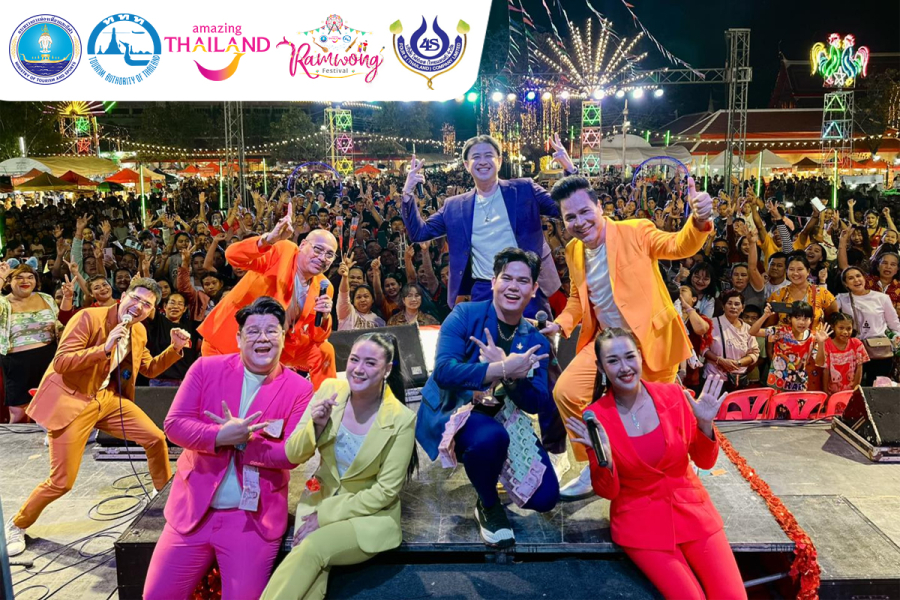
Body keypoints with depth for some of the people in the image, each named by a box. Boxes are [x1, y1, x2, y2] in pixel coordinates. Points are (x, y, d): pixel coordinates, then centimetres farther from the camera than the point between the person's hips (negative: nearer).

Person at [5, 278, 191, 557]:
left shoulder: (139, 332, 3)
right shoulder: (89, 318, -19)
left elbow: (150, 369, 15)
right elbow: (60, 362, -24)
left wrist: (175, 348, -1)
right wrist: (105, 348, -35)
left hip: (110, 398, 6)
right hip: (72, 401, -6)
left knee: (156, 438, -2)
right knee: (62, 481, -3)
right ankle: (17, 525, 24)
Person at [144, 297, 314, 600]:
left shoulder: (299, 389, -5)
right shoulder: (206, 368, 0)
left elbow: (290, 454, -10)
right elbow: (174, 424, -5)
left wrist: (239, 442, -16)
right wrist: (220, 437, -20)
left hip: (253, 517, -2)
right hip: (193, 507, 2)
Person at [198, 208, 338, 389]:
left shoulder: (324, 287, -1)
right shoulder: (283, 251, -14)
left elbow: (317, 339, 0)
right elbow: (233, 256, -30)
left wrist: (324, 317, -21)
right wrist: (269, 239, -45)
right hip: (233, 337, -5)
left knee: (324, 352, 1)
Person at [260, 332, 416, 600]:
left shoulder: (401, 419, -17)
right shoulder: (329, 390, -8)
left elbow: (385, 491, -14)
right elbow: (292, 456, -3)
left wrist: (325, 516, -16)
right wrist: (316, 426, -23)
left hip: (371, 514, -2)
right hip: (320, 498, 3)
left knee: (311, 549, -29)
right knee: (311, 575, -26)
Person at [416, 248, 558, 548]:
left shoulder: (536, 342, 2)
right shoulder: (464, 315, -10)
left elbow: (539, 404, -6)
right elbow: (443, 370, -24)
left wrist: (512, 376, -26)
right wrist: (502, 369, -32)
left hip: (503, 420, 4)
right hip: (452, 411, -4)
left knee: (545, 497, -9)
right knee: (491, 436, -38)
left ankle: (489, 471, 24)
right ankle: (488, 506, -5)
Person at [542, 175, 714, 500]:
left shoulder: (635, 231, -14)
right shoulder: (573, 251, 2)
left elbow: (679, 246, -25)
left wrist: (699, 221, -46)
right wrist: (561, 324, -3)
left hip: (651, 340, -4)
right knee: (566, 392, -7)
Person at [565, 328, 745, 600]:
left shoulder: (672, 394, -8)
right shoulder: (595, 416, -13)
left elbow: (704, 461, 0)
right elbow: (607, 492, -9)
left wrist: (705, 425, -18)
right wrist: (604, 460, -28)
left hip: (692, 510, 3)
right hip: (640, 521, -2)